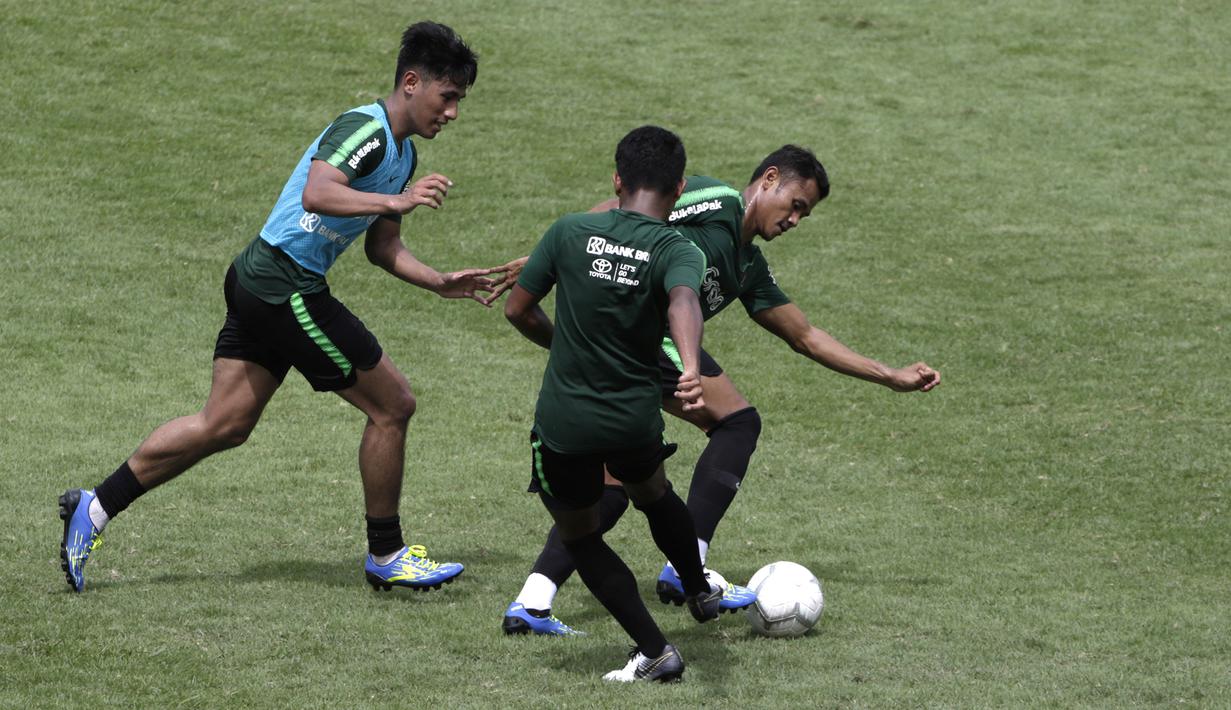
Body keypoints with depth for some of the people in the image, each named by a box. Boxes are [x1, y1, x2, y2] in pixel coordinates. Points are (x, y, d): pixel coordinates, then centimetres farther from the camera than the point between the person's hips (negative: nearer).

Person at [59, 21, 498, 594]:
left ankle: (94, 509, 15)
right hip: (286, 287, -10)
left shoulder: (403, 153, 16)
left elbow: (382, 247, 25)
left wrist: (441, 283, 14)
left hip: (260, 284, 10)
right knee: (392, 403, -3)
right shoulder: (364, 129, -16)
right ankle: (386, 557, 9)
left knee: (223, 425, 11)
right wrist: (397, 200, -42)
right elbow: (317, 193, -34)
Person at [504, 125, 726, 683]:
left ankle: (654, 651, 10)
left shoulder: (571, 232, -4)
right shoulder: (677, 250, -9)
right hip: (635, 418, 1)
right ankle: (699, 592, 55)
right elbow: (683, 302, -32)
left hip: (563, 422, -1)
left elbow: (517, 310, 3)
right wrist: (691, 369, -50)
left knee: (578, 534, 19)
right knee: (652, 492, 34)